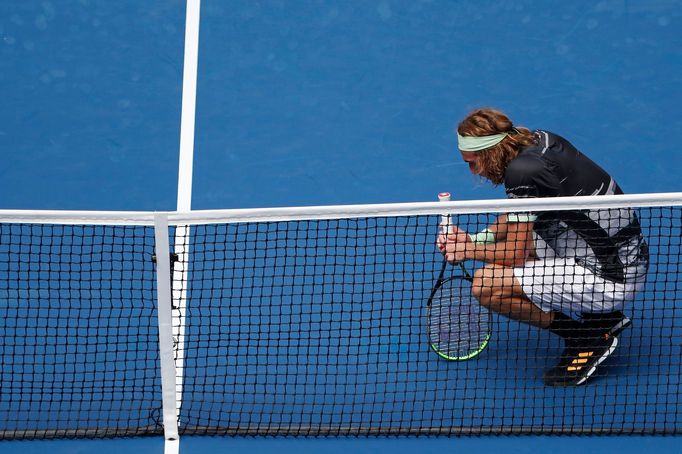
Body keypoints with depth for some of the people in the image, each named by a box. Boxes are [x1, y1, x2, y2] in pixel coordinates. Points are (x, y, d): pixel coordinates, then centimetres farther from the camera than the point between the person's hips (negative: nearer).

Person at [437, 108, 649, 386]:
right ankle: (605, 318, 18)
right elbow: (518, 216, 22)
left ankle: (589, 337, -4)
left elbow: (514, 255, -13)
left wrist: (470, 251, 4)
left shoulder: (523, 171, -20)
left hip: (611, 280, -10)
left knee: (485, 284, -16)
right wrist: (475, 239, 11)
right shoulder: (539, 140, 6)